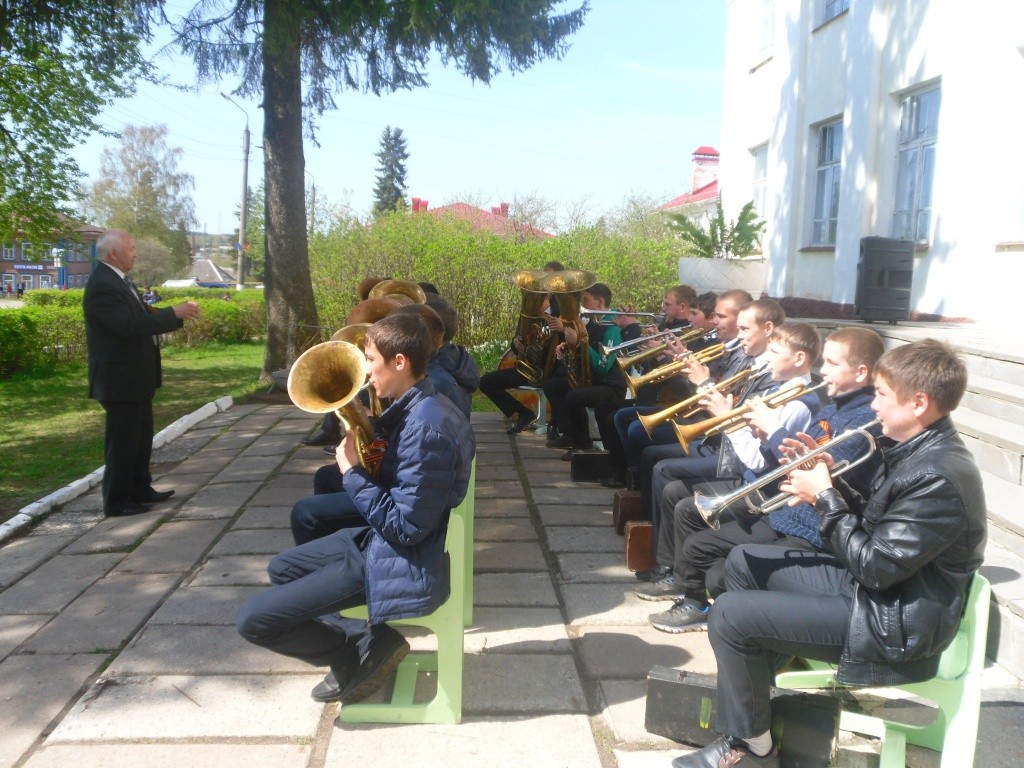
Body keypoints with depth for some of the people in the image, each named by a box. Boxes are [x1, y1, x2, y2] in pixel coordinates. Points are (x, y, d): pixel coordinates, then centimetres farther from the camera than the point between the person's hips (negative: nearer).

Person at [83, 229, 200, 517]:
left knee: (141, 436, 18)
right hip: (120, 379, -10)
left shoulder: (119, 280, 12)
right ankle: (116, 501, 10)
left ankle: (140, 490, 31)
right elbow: (129, 325, -29)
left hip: (134, 376, 10)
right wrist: (173, 313, -23)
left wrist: (179, 315, 4)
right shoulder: (103, 285, -20)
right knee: (123, 440, -1)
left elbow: (143, 318, 15)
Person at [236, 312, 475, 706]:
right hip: (379, 539, 10)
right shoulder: (415, 407, 4)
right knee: (281, 569, 25)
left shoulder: (425, 427, -28)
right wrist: (361, 441, -3)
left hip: (402, 564, -10)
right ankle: (365, 640, 11)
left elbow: (406, 527, -26)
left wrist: (353, 472, -17)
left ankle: (368, 648, 6)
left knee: (253, 620, -9)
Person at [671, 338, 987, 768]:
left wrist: (824, 497, -17)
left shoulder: (939, 475, -26)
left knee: (728, 616, -17)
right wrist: (831, 481, -2)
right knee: (744, 563, 14)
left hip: (892, 623, -11)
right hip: (866, 586, 11)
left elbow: (875, 567, -26)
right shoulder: (917, 450, 6)